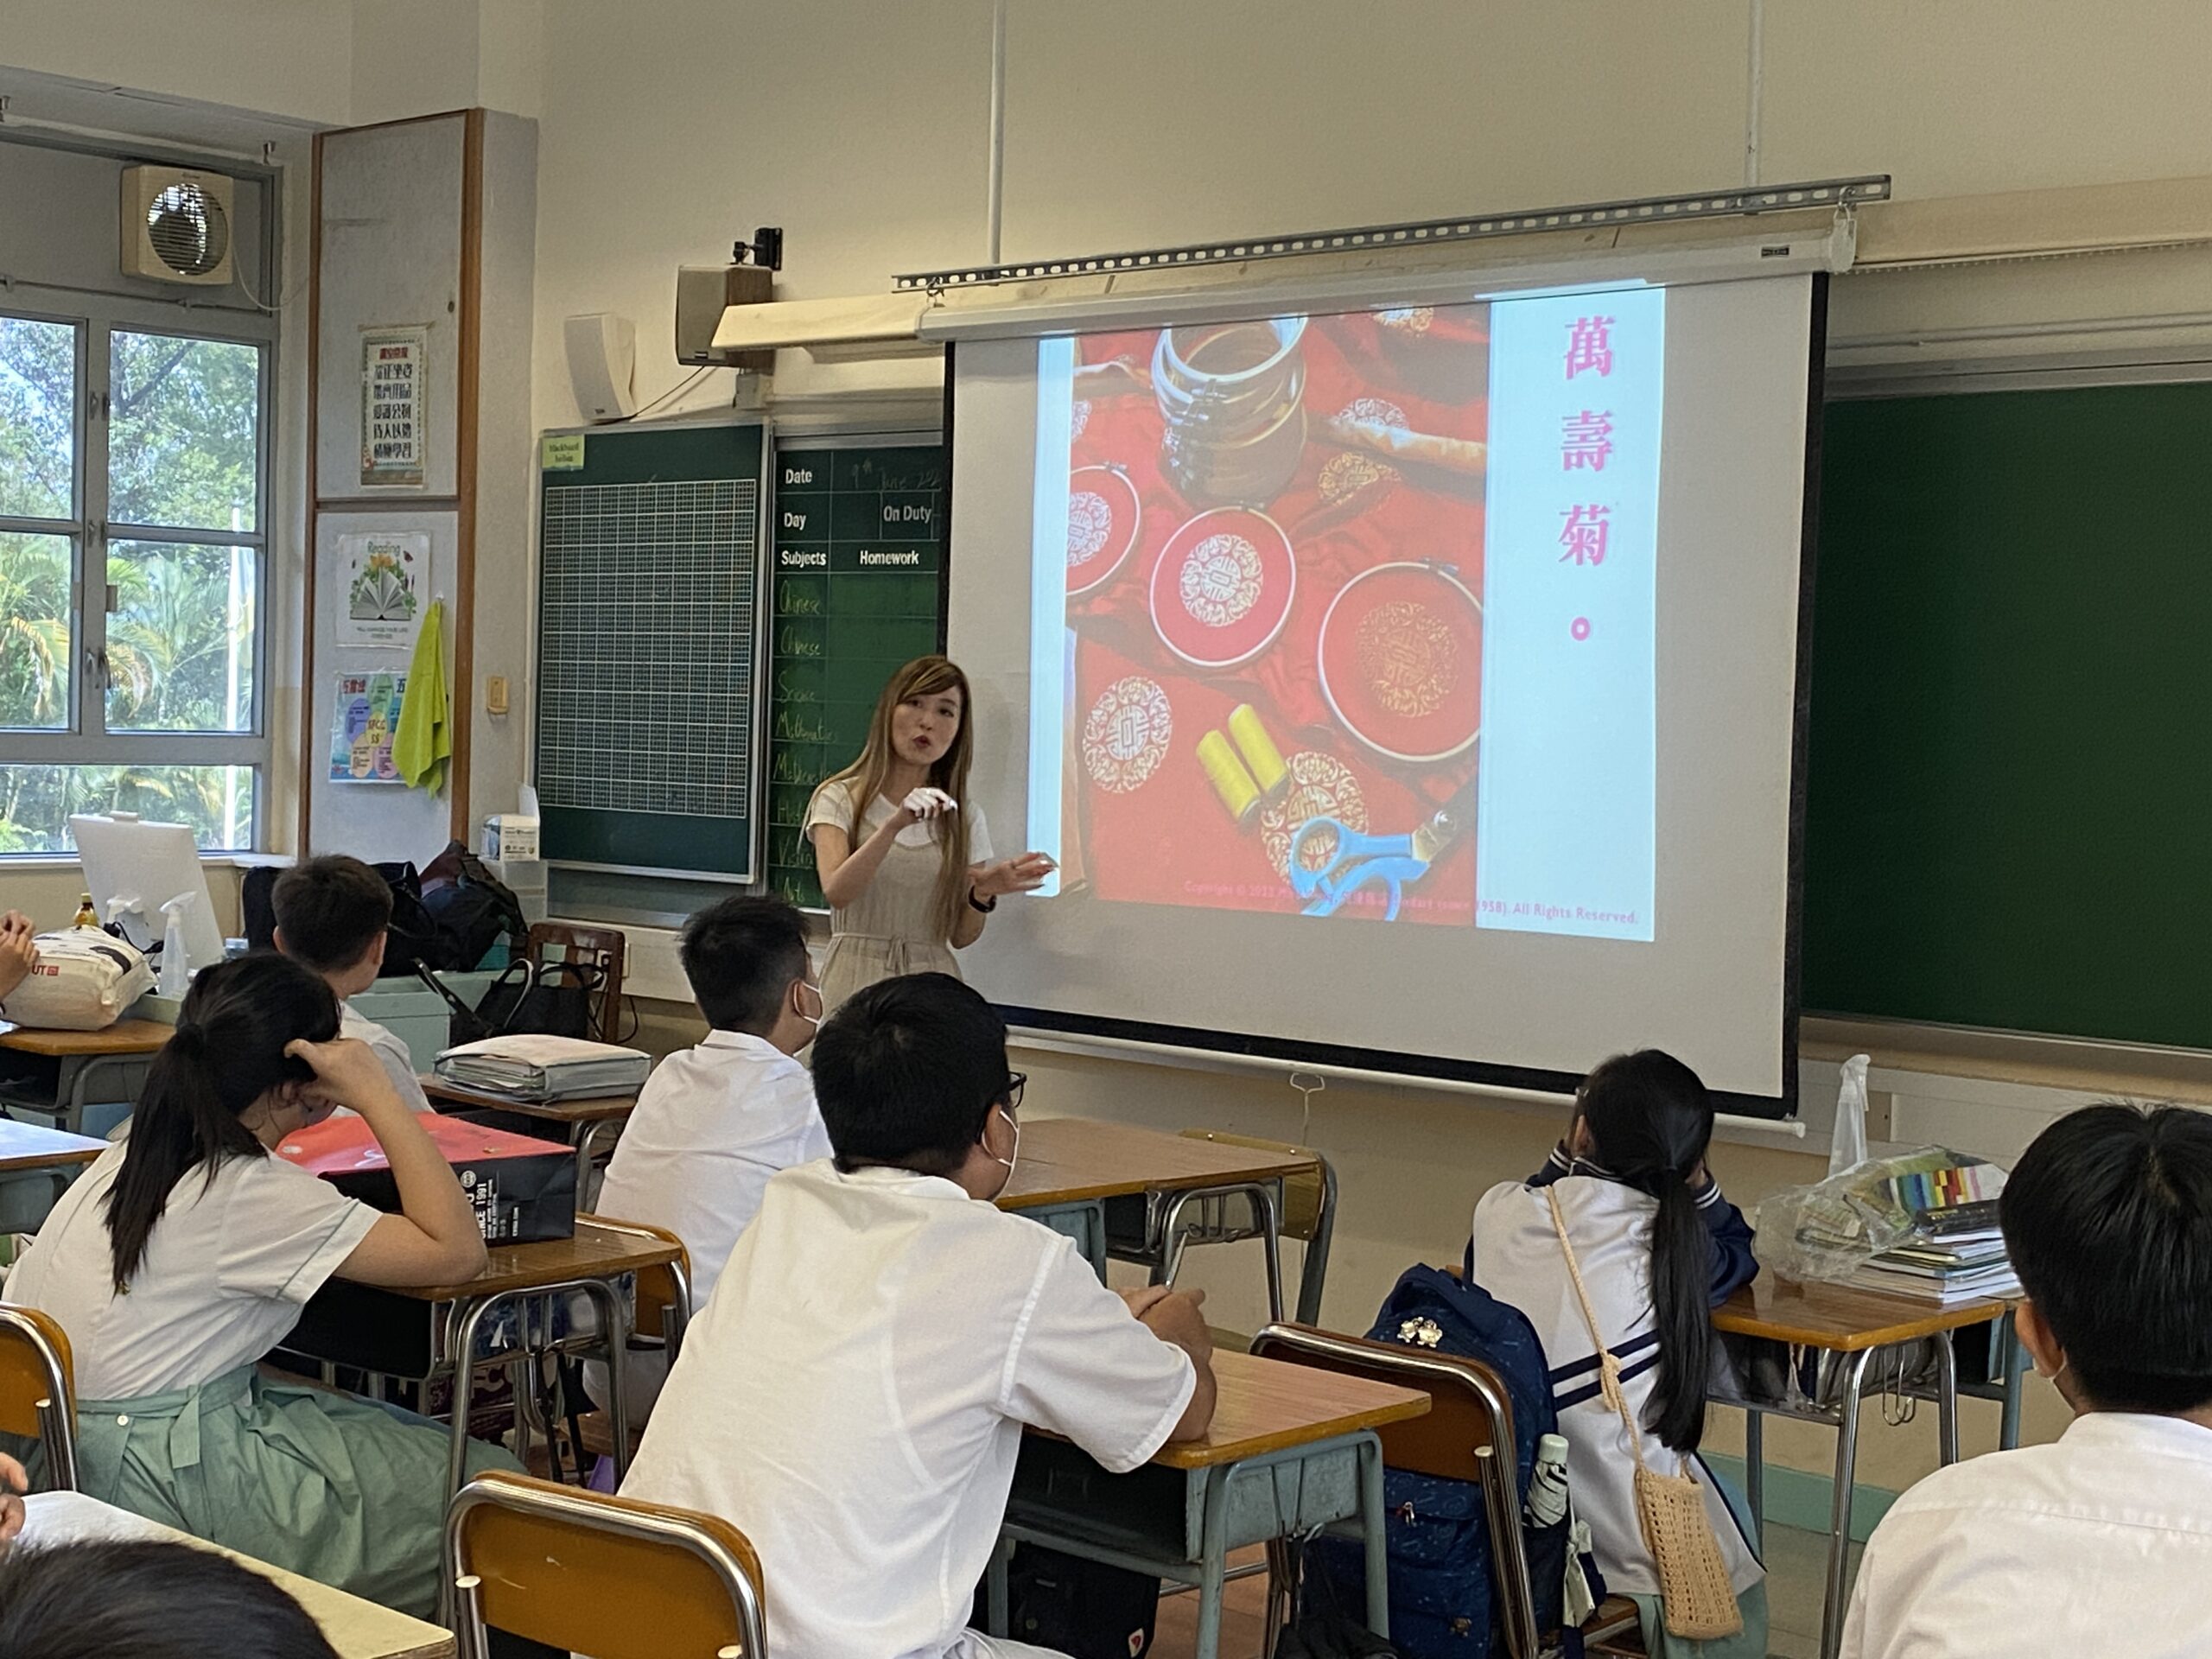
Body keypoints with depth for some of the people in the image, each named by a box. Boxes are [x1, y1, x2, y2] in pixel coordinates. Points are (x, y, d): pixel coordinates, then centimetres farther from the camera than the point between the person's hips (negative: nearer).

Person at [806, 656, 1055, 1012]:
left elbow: (961, 937, 10)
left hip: (932, 983, 3)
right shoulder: (840, 799, 3)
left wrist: (982, 894, -10)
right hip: (856, 982, -2)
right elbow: (836, 892, -15)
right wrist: (893, 826, -27)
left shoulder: (964, 817, 12)